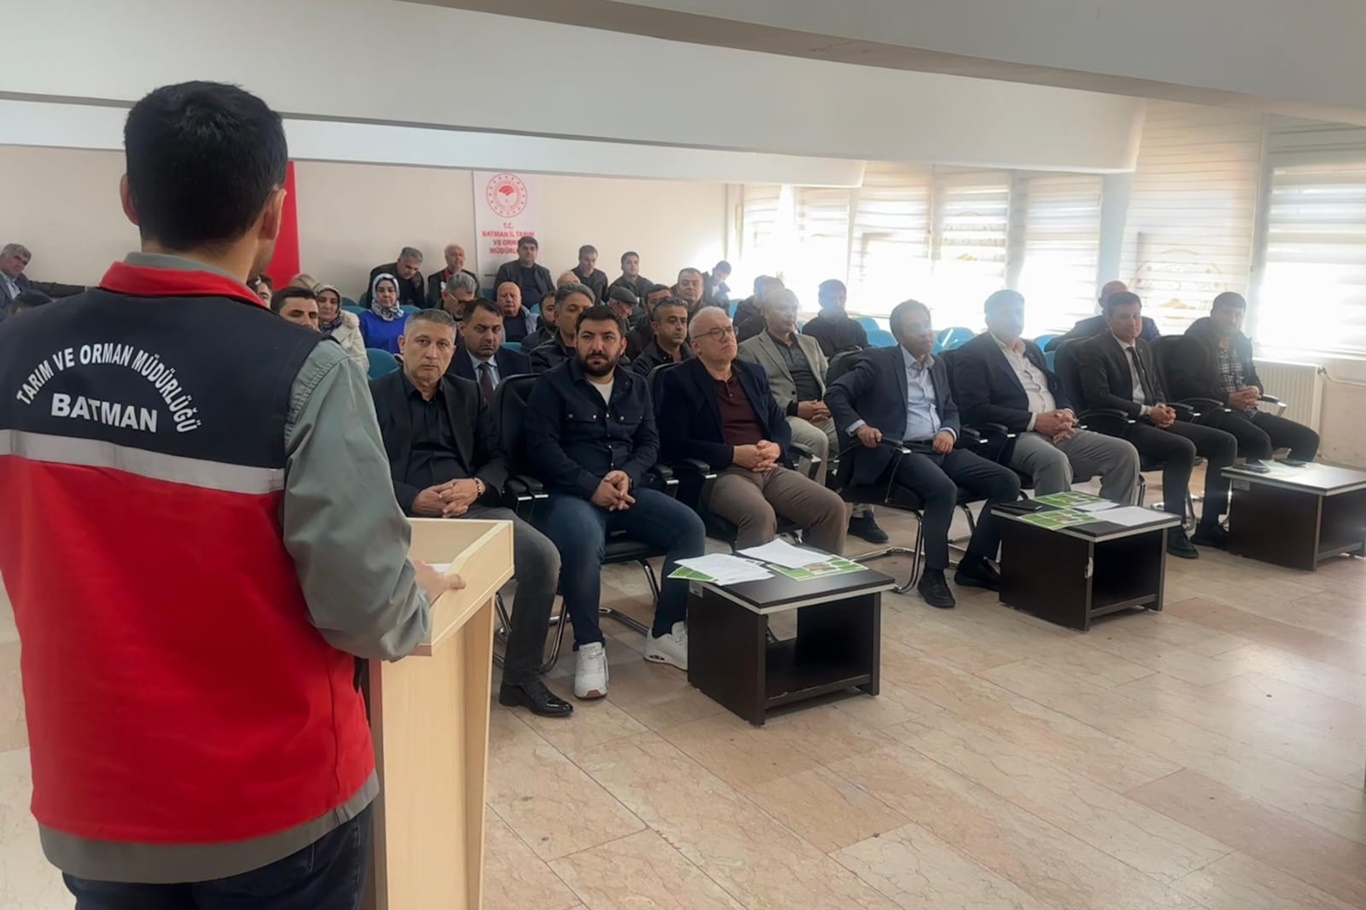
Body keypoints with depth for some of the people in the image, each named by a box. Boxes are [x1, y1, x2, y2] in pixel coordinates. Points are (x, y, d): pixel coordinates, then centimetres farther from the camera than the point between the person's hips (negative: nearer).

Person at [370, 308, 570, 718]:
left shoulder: (469, 395, 22)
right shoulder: (374, 395, 10)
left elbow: (498, 458, 16)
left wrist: (475, 486, -8)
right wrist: (414, 499, -17)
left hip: (472, 507, 4)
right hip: (405, 512, -4)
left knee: (544, 555, -19)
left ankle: (521, 678, -5)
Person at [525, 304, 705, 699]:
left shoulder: (636, 386, 18)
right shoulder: (552, 384, 3)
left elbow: (650, 443, 14)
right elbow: (542, 446, -7)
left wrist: (628, 475, -9)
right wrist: (592, 486, -18)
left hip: (627, 488, 5)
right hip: (573, 492, -5)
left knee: (690, 526, -17)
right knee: (583, 542, -37)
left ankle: (665, 633, -5)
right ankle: (589, 646, -19)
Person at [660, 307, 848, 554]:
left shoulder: (753, 374, 21)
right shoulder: (678, 381, 3)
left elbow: (780, 423, 23)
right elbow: (674, 445, -7)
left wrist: (776, 448, -2)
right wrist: (734, 454, -14)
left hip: (772, 469, 6)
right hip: (720, 473, -6)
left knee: (832, 507, -14)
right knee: (761, 515, -36)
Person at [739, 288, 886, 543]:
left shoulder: (810, 343, 26)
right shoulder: (750, 349, 8)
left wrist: (828, 404, -4)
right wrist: (795, 407, -16)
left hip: (824, 414, 5)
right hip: (784, 417, -5)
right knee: (817, 439, -36)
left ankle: (861, 514, -14)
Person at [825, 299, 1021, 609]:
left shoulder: (937, 365, 19)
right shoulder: (878, 361, -1)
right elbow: (835, 393, -5)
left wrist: (949, 431, 0)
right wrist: (859, 426, -20)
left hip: (940, 449, 7)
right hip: (899, 450, -7)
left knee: (1007, 482, -9)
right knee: (944, 489, -35)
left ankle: (975, 563, -1)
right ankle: (933, 574, -18)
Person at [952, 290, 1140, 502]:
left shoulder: (1032, 349, 24)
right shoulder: (971, 354, 0)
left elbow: (1057, 390, 24)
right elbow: (975, 410, -12)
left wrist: (1067, 413, -2)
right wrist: (1034, 420, -15)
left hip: (1058, 432, 8)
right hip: (1014, 436, -7)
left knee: (1124, 452, -10)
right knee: (1055, 461, -38)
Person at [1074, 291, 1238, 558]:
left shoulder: (1144, 347, 20)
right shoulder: (1093, 350, -6)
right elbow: (1098, 397, -17)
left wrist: (1162, 407, 0)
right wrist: (1146, 411, -18)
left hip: (1152, 418, 9)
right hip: (1120, 424, -9)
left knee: (1224, 442, -3)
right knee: (1183, 448, -31)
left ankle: (1208, 524, 0)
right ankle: (1173, 529, -19)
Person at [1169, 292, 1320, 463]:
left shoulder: (1242, 342, 18)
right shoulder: (1194, 342, -5)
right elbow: (1182, 384, -15)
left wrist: (1255, 391, 1)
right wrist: (1228, 398, -20)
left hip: (1247, 412, 8)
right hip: (1212, 413, -8)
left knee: (1308, 438, -1)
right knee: (1260, 441, -33)